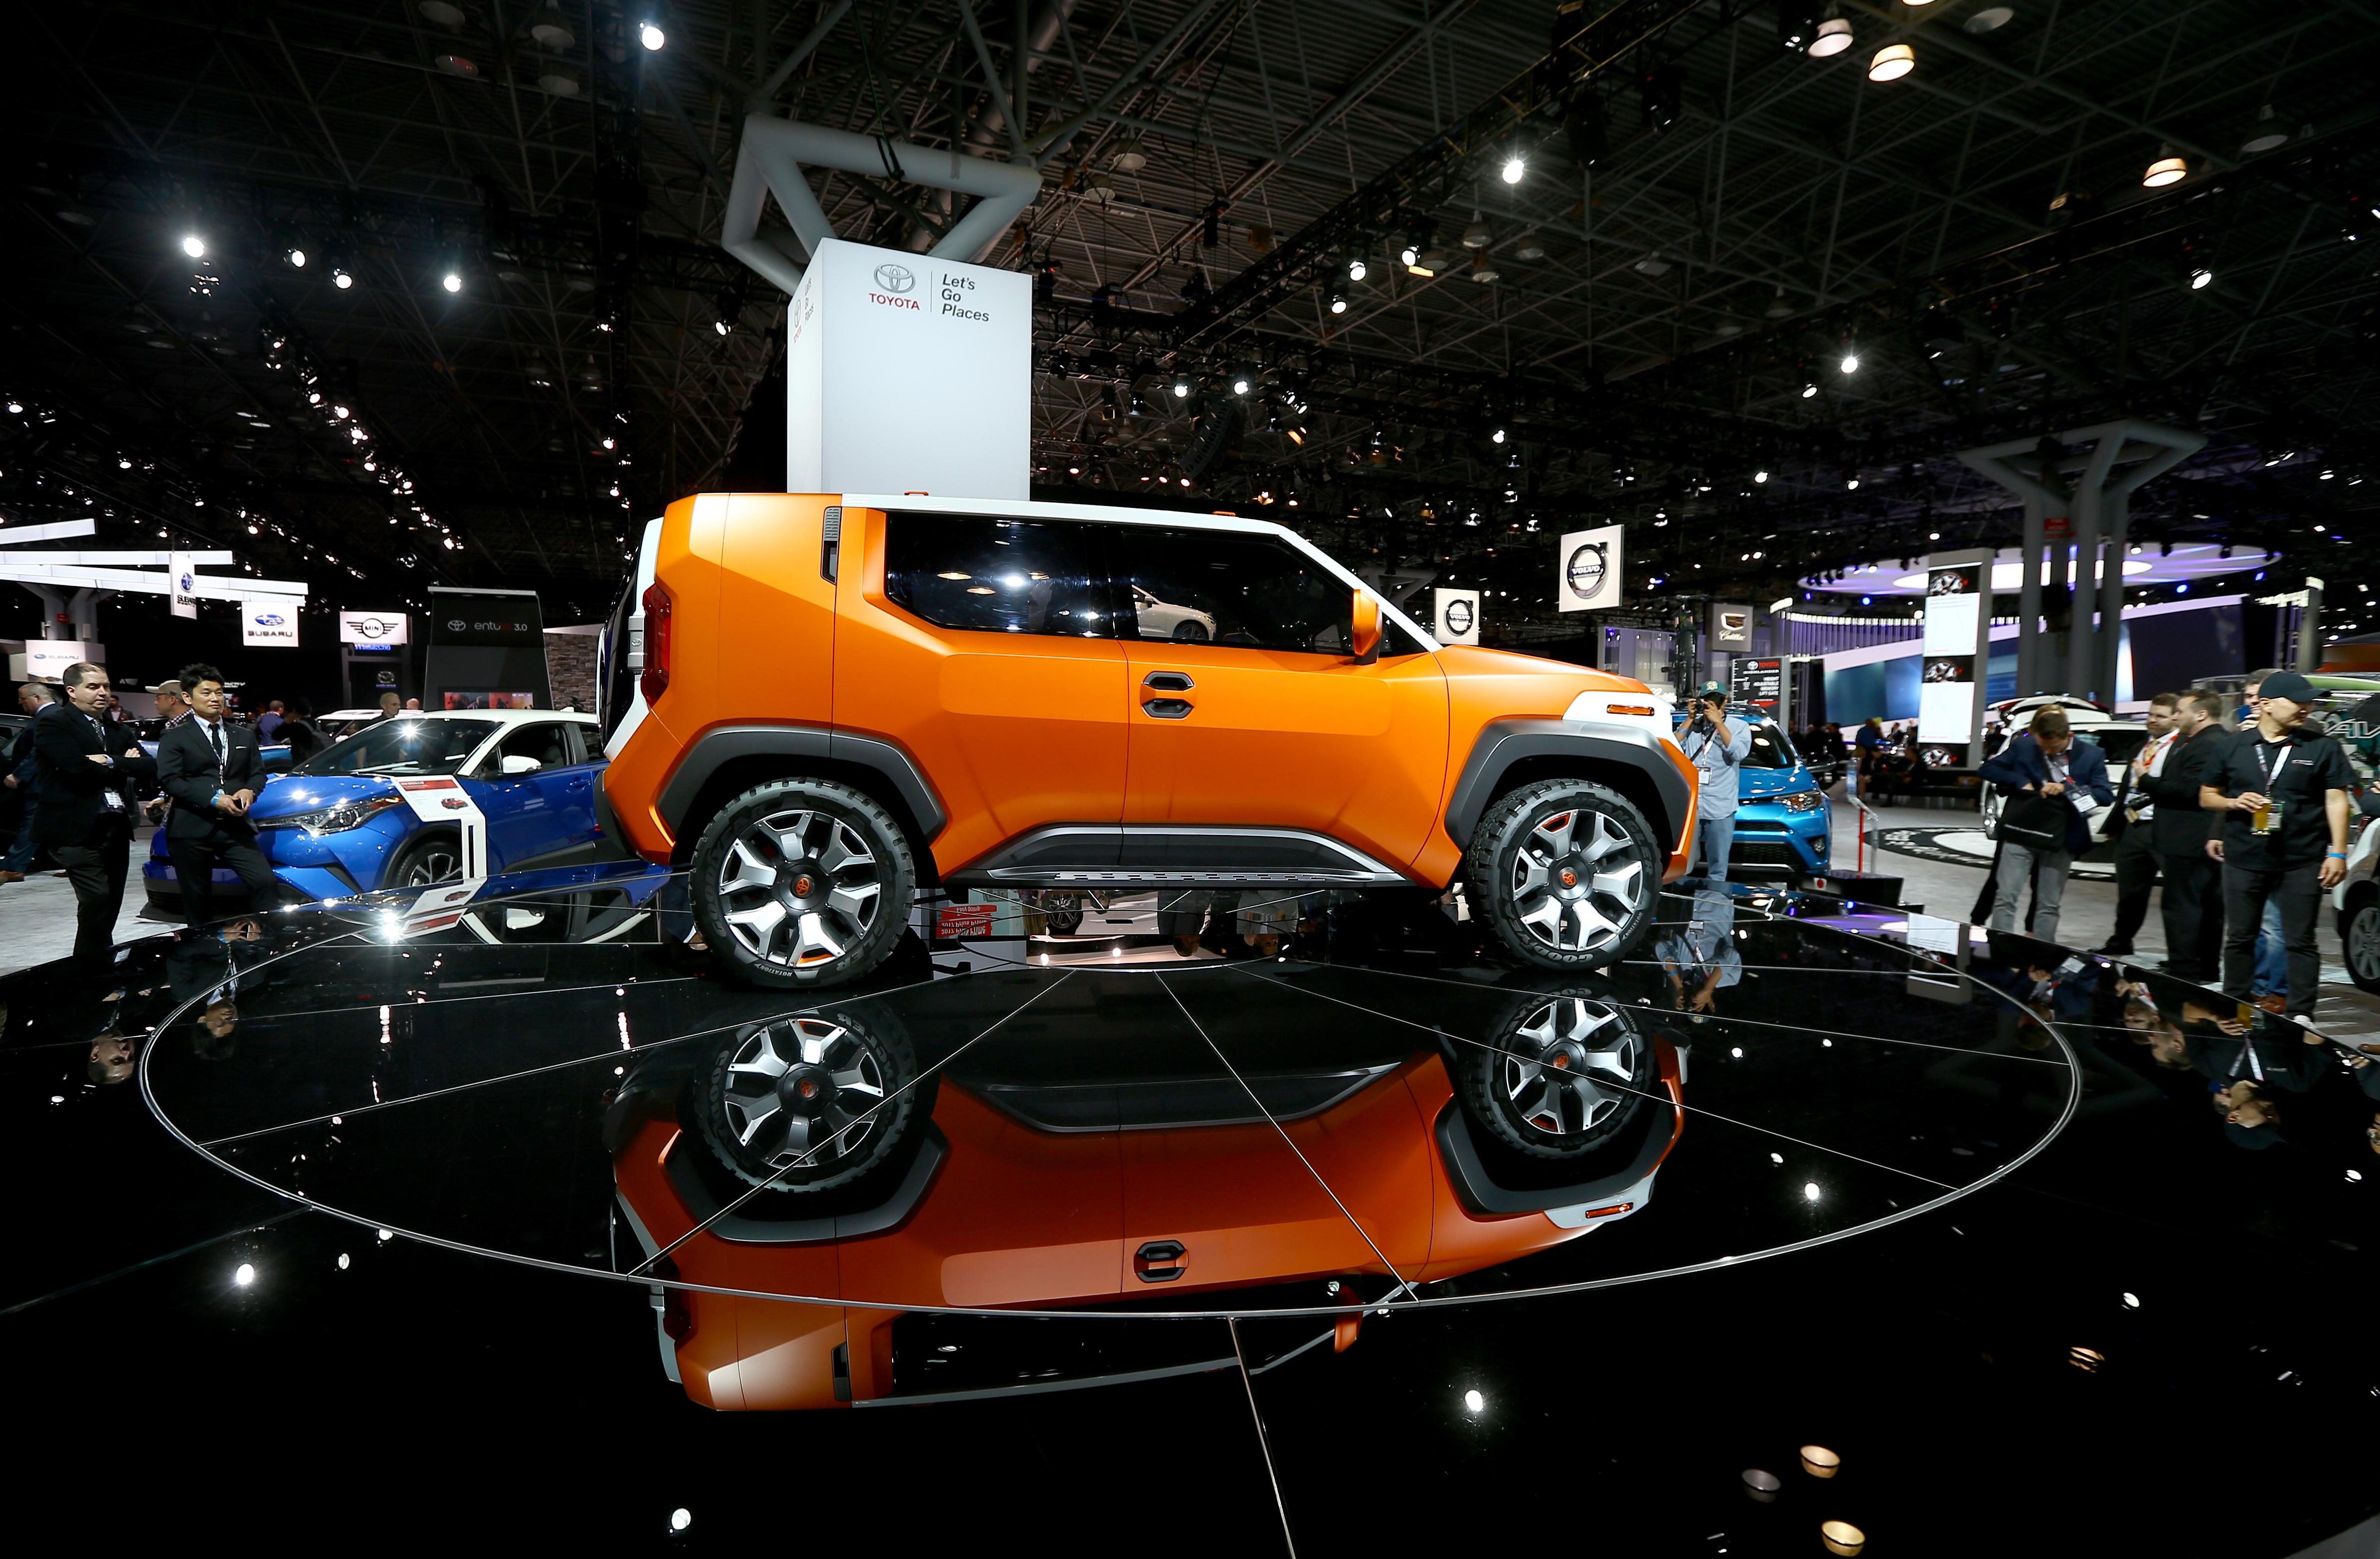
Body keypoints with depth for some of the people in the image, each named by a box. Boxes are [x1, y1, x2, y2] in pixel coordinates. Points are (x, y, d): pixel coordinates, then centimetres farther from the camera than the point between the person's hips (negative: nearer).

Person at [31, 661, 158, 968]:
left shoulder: (118, 731, 17)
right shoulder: (52, 724, -3)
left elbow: (152, 767, 4)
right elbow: (79, 769, -17)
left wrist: (110, 762, -11)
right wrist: (124, 765, -2)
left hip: (116, 827, 7)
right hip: (77, 829, -7)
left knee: (112, 901, 10)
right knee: (97, 898, -14)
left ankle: (88, 961, 23)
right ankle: (97, 966, -5)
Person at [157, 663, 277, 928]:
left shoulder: (244, 736, 17)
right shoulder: (175, 738, 4)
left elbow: (258, 773, 16)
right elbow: (170, 781, -7)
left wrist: (249, 791, -7)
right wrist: (213, 799, -18)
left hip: (235, 827, 2)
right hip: (191, 830, -2)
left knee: (264, 881, -13)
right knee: (196, 898, 6)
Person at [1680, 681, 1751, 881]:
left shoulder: (1739, 727, 8)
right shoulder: (1692, 726, 13)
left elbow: (1740, 753, -10)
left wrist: (1718, 722, -11)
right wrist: (1691, 719, -2)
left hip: (1721, 810, -1)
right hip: (1688, 807, 1)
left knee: (1717, 872, 3)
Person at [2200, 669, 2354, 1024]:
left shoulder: (2322, 747, 4)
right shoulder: (2235, 746, 6)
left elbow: (2337, 800, 1)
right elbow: (2206, 796, 13)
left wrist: (2337, 852, -5)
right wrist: (2234, 802, -9)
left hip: (2301, 862, -1)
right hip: (2242, 860, 1)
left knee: (2299, 940, 2)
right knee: (2239, 938, 9)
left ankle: (2301, 1014, 8)